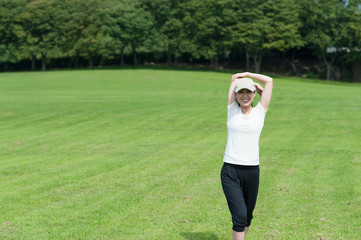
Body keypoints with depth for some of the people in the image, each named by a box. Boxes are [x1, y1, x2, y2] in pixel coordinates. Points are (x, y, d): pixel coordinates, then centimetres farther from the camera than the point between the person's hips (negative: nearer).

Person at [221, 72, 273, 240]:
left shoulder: (259, 112, 6)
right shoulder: (232, 110, 5)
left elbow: (269, 81, 8)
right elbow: (234, 78, 10)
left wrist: (247, 75, 15)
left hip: (252, 171, 2)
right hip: (230, 171, -2)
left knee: (247, 216, 14)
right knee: (239, 215, -12)